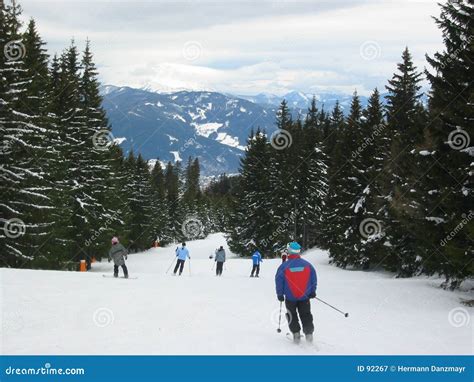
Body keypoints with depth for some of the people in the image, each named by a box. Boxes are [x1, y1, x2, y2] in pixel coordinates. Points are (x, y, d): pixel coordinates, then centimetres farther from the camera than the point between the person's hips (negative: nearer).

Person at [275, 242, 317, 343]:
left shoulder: (284, 266, -11)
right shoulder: (307, 265, -5)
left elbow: (279, 281, -8)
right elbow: (313, 278, 1)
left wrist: (280, 294, 1)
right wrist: (312, 291, 10)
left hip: (290, 297, -1)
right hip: (305, 296, 1)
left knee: (292, 316, 17)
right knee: (306, 315, 14)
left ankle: (296, 334, 10)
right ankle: (309, 333, 5)